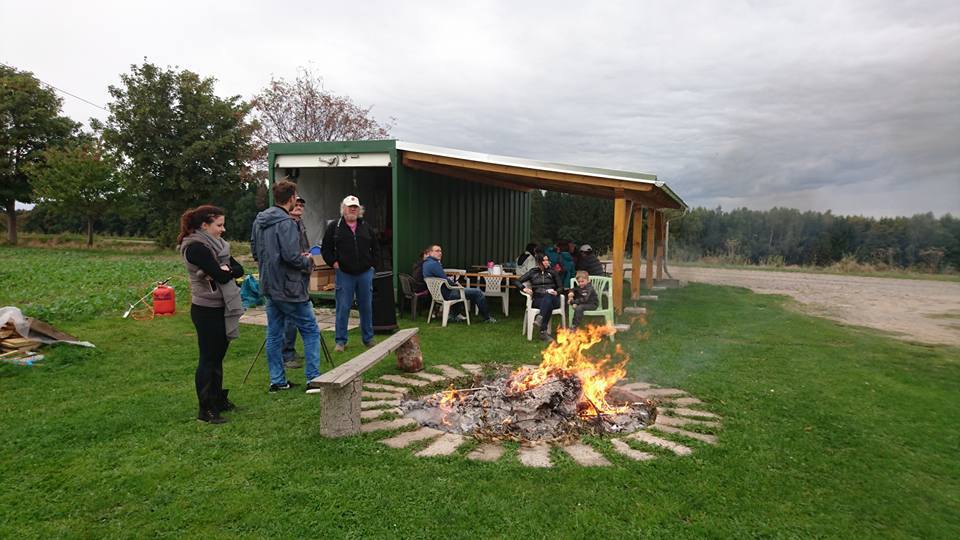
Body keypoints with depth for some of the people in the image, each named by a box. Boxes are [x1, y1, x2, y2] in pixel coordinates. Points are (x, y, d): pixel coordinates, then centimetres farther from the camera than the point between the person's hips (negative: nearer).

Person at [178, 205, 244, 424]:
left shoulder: (216, 244, 12)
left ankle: (218, 400, 29)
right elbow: (221, 276, -24)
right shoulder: (196, 247, -16)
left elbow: (239, 269, 5)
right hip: (206, 310, -9)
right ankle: (205, 410, 8)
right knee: (208, 359, -1)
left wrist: (226, 270, -14)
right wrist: (227, 271, -3)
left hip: (220, 308, 9)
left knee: (217, 356, 17)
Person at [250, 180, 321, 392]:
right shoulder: (286, 223, -19)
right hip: (289, 288, -9)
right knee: (311, 330, 2)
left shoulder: (259, 220, 9)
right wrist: (308, 261, -5)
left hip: (269, 286, 9)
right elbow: (291, 256, -24)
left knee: (274, 333, 12)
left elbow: (255, 249, 17)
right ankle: (313, 378, 4)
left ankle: (277, 381, 19)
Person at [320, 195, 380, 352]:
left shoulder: (366, 227, 10)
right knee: (343, 308, 0)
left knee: (366, 307, 8)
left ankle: (368, 339, 20)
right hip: (344, 274, -3)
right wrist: (334, 262, -4)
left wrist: (372, 262, 6)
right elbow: (325, 249, 6)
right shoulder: (334, 227, 2)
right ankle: (340, 341, 10)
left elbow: (376, 248, 17)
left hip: (365, 273, 3)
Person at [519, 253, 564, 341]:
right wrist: (524, 288, -6)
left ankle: (540, 318, -56)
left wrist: (556, 292, -6)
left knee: (547, 298, -38)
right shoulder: (533, 272, 16)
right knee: (548, 305, -37)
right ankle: (545, 332, -48)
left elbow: (560, 287, 17)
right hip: (538, 299, -1)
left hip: (552, 298, 1)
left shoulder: (552, 272, 18)